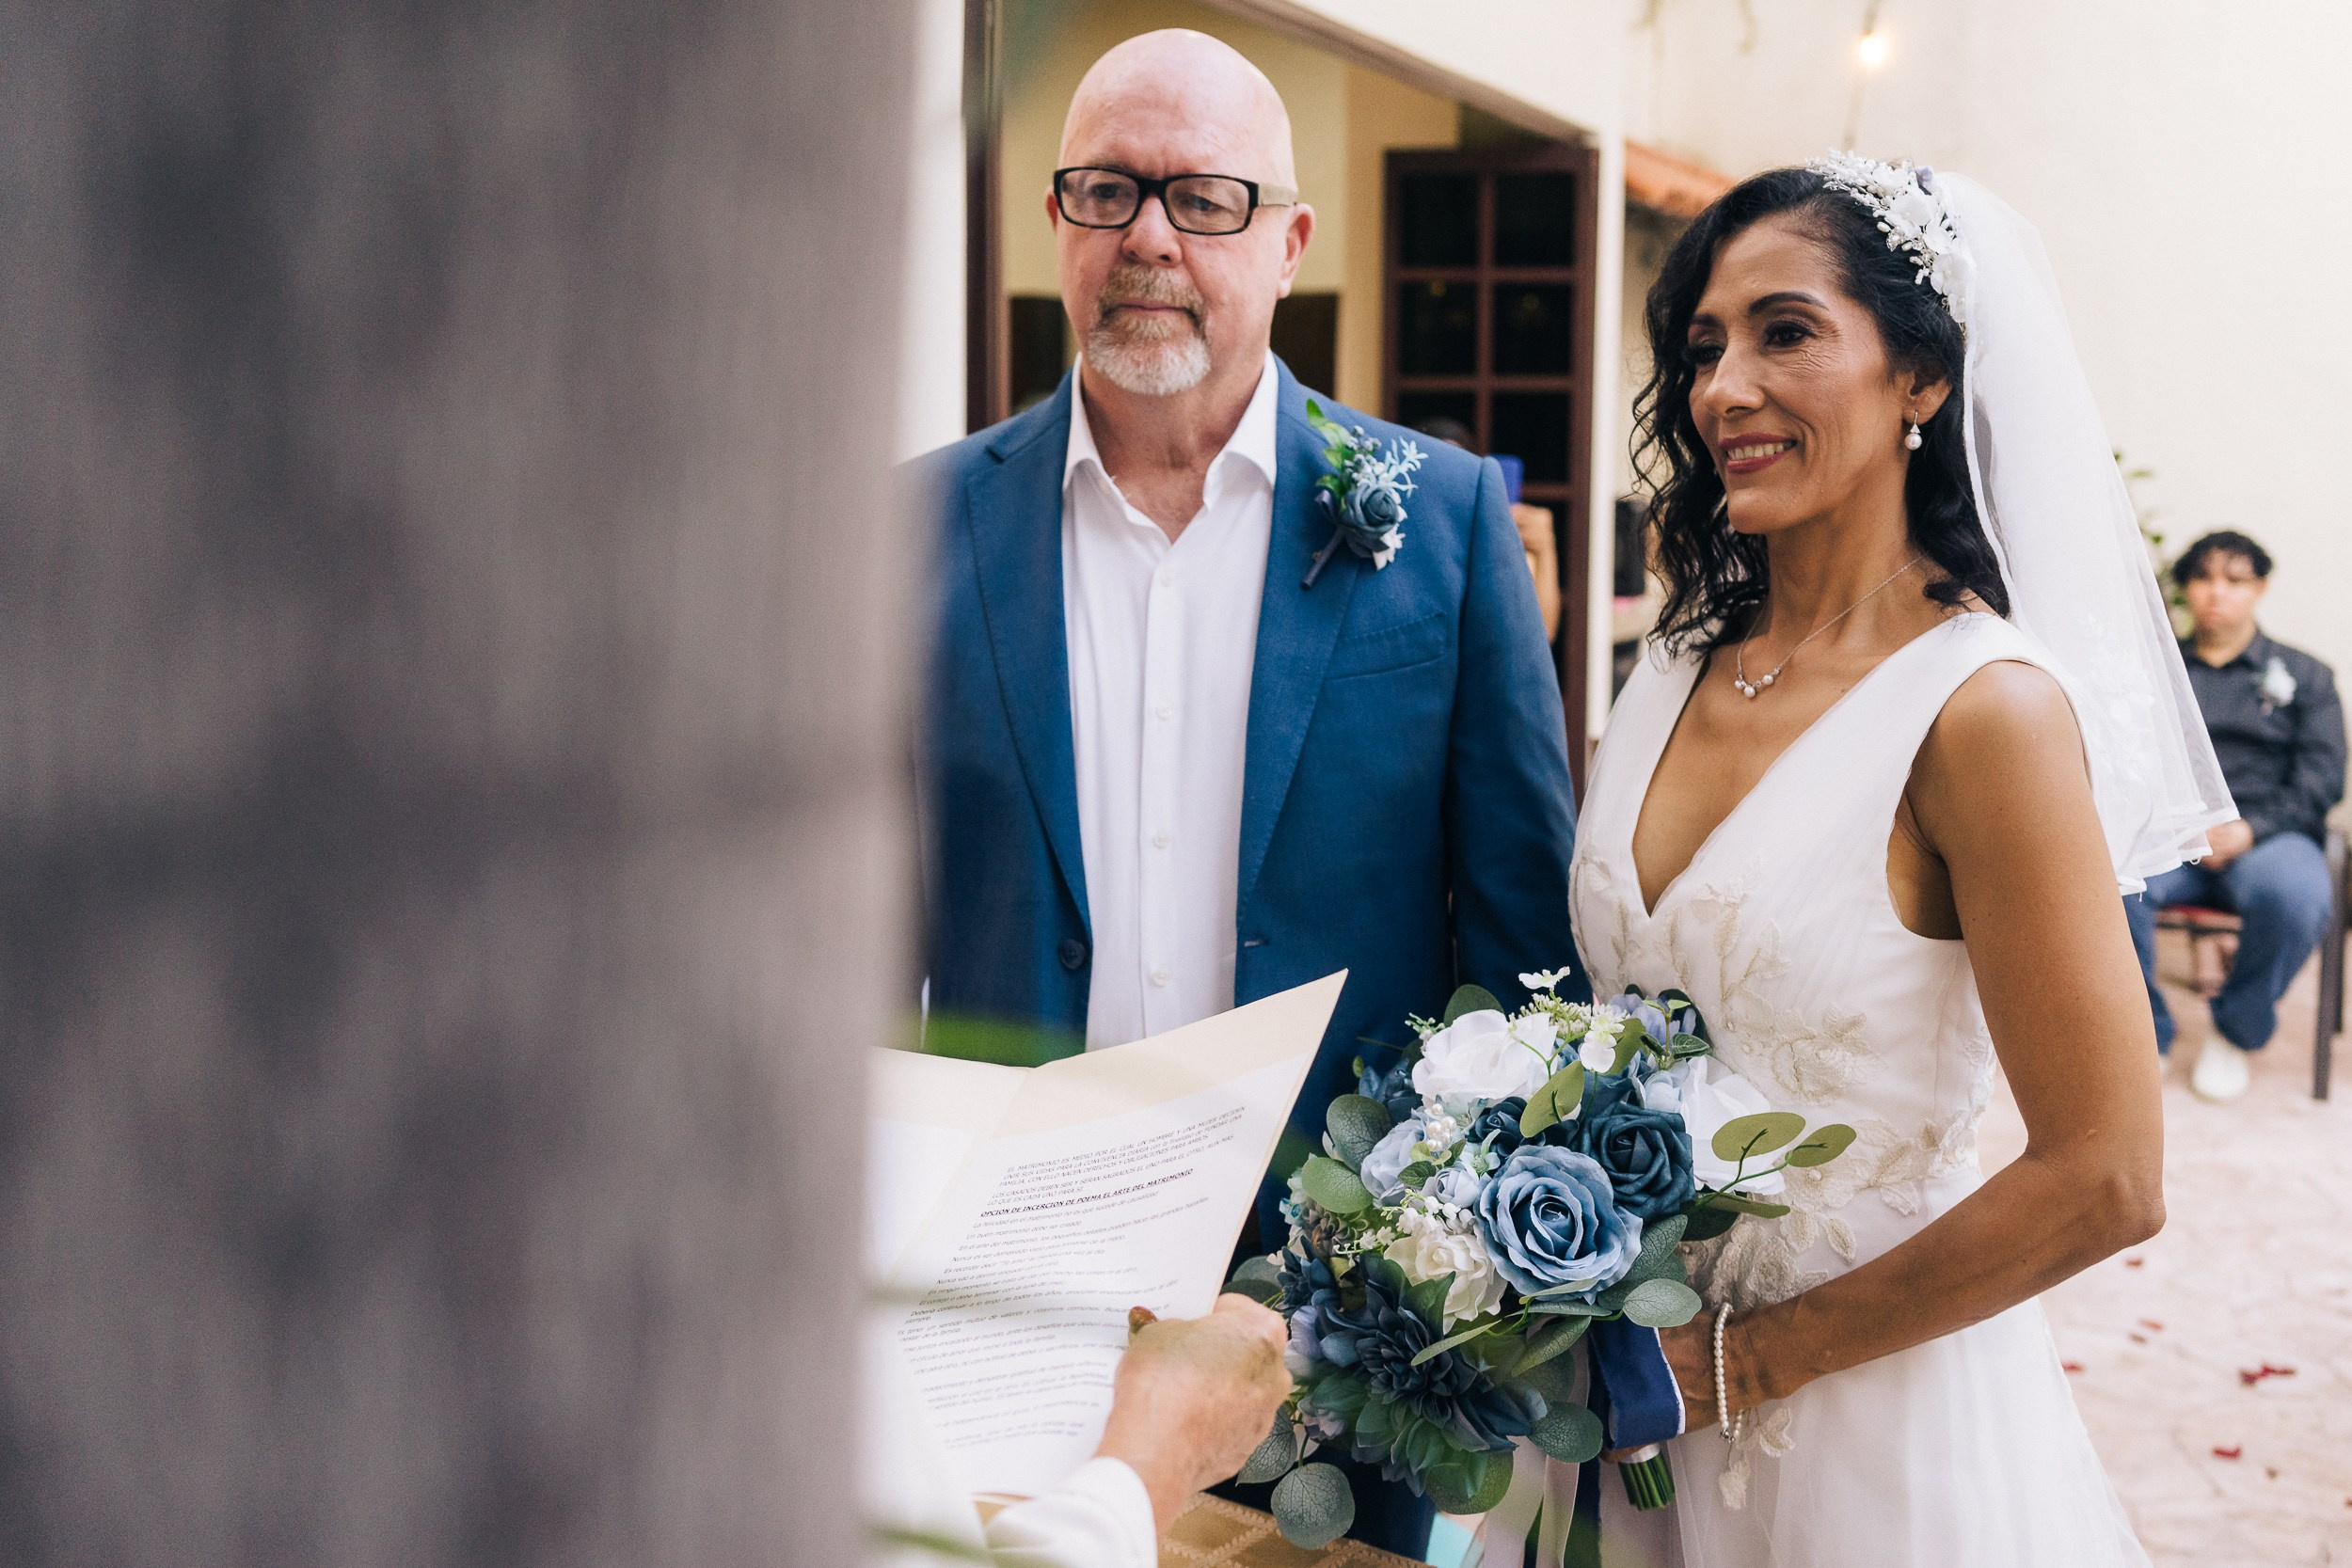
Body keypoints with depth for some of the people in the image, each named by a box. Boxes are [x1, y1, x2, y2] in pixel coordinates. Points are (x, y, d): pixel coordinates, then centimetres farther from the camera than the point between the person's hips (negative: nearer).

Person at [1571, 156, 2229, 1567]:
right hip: (1640, 1374, 6)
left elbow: (2103, 1185, -20)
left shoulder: (1983, 707, -19)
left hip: (1868, 1415, -5)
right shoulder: (1681, 670, 0)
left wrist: (1746, 1358, -14)